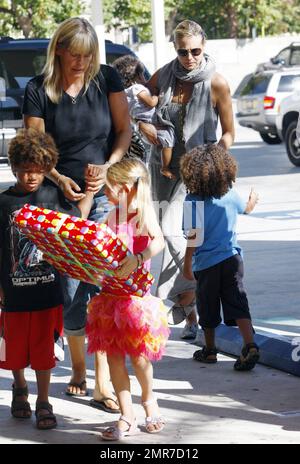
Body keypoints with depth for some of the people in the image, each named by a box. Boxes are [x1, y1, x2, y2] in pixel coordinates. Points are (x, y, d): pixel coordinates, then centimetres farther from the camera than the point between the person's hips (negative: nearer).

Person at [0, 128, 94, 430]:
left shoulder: (53, 196, 1)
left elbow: (76, 219, 16)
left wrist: (91, 190, 8)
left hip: (47, 289, 0)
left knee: (43, 347, 4)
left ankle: (43, 402, 16)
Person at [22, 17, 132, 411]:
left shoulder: (106, 78, 1)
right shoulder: (39, 90, -3)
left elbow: (124, 130, 4)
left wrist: (108, 167, -13)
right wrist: (59, 179, -17)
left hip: (107, 197, 0)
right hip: (63, 198, 0)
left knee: (103, 287, -6)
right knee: (69, 287, 2)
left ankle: (103, 383, -3)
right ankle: (78, 367, 21)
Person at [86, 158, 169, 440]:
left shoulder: (143, 213, -11)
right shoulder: (112, 216, 7)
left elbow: (158, 241, -29)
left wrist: (137, 259, -43)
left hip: (135, 295, -6)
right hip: (110, 294, 6)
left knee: (138, 356, 0)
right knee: (114, 356, 5)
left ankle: (149, 400, 28)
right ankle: (127, 418, 12)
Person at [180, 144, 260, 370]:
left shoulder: (194, 200, -14)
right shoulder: (231, 194, 1)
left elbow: (195, 236, -16)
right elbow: (246, 209, 24)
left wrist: (187, 264, -7)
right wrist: (253, 200, 48)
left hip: (206, 262, -3)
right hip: (232, 258, 3)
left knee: (208, 308, 12)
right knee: (237, 303, 1)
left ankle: (210, 349, 24)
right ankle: (250, 345, -15)